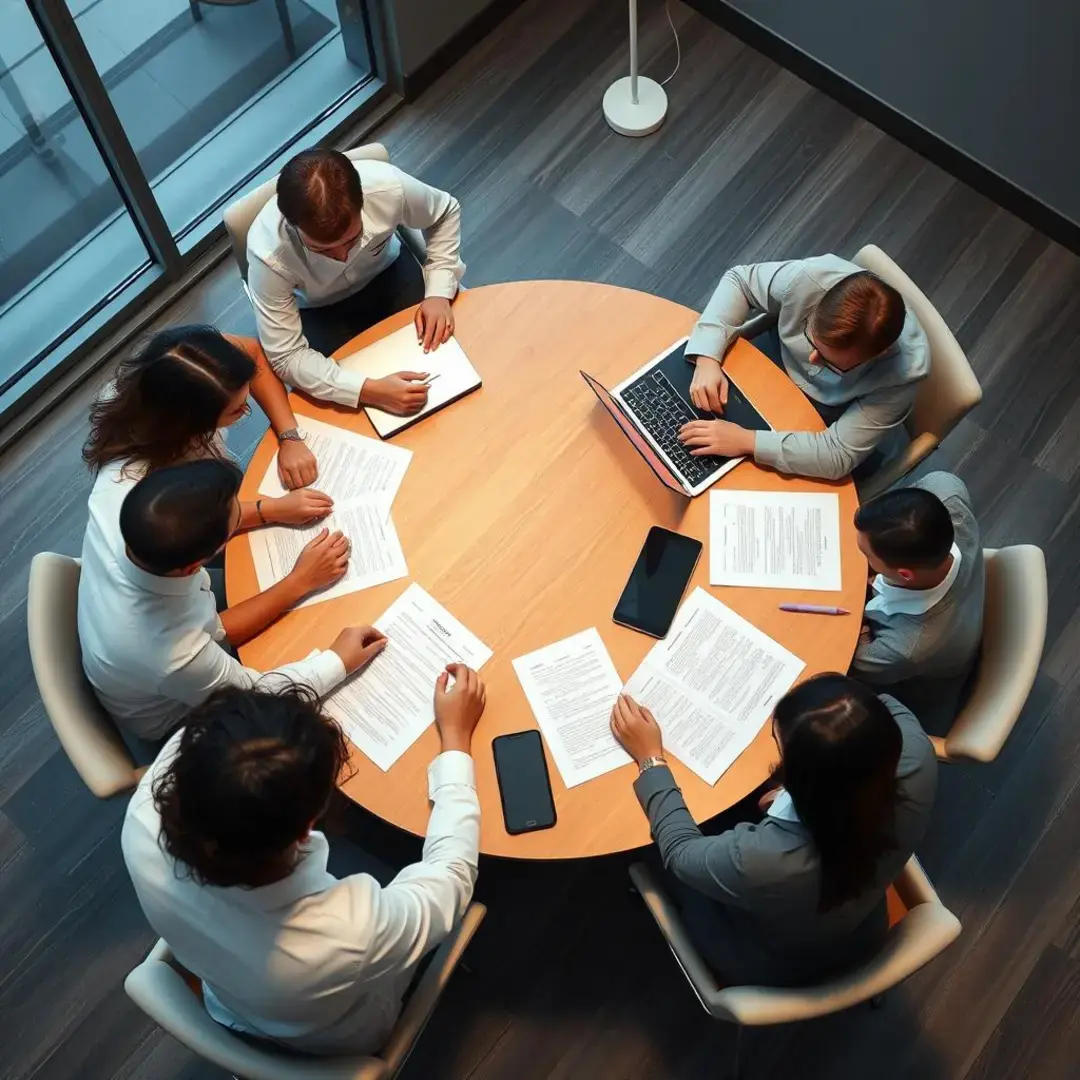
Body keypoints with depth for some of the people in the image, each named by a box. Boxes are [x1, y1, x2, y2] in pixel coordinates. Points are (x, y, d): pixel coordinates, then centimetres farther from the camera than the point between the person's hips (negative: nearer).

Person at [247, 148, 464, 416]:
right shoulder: (268, 254, -38)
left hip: (387, 272, 2)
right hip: (322, 310, -2)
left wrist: (438, 292, -22)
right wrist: (368, 390, -43)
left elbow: (446, 213, -11)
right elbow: (286, 357, -31)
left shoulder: (387, 186, -34)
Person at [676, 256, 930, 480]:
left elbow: (838, 455, -35)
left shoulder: (903, 370, -38)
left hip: (833, 425, -3)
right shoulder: (809, 278, -34)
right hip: (781, 363, 3)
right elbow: (739, 280, -15)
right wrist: (708, 358, -28)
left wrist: (746, 441, -41)